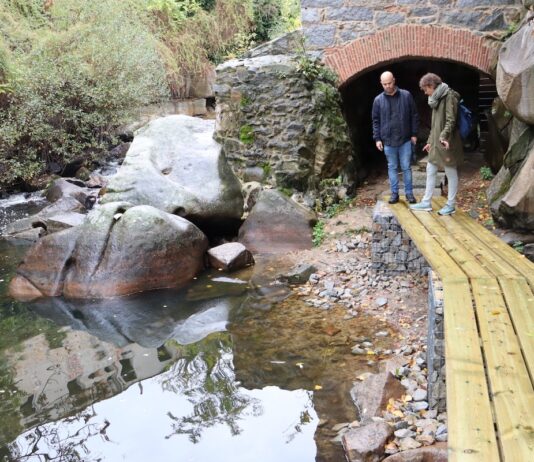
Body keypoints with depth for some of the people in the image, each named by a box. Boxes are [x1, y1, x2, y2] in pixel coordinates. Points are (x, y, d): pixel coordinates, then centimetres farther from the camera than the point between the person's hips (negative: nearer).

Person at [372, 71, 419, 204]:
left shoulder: (406, 95, -2)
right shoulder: (378, 100, 1)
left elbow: (414, 116, 2)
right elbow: (375, 121, 6)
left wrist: (414, 134, -1)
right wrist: (377, 138, 0)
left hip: (405, 139, -1)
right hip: (388, 141, 1)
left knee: (406, 167, 5)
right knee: (392, 168, 9)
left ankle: (409, 192, 14)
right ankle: (394, 193, 17)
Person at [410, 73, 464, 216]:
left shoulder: (449, 95, -10)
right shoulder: (436, 98, 16)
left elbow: (451, 120, -19)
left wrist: (444, 136, -30)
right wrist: (430, 141, 23)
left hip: (446, 142, -9)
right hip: (436, 142, 9)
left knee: (451, 173, 1)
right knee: (430, 170, 10)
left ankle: (451, 205, 8)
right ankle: (426, 202, 17)